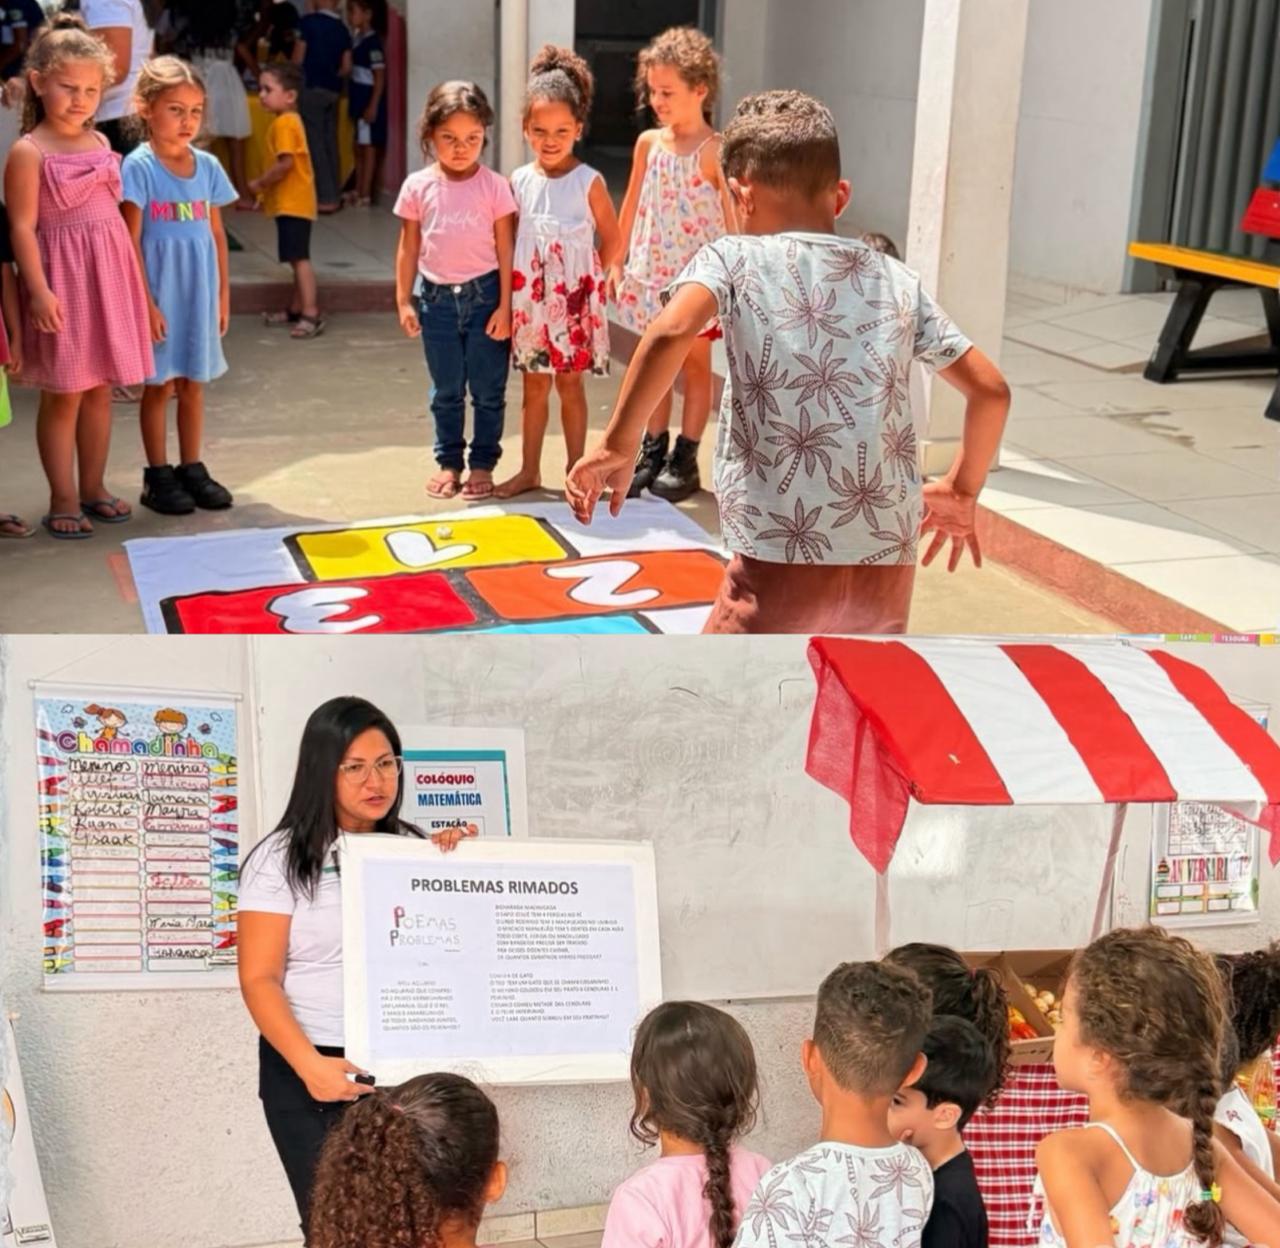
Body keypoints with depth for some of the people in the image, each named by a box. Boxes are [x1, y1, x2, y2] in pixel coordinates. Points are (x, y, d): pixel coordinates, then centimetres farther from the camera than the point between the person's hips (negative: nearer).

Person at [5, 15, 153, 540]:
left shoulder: (101, 143, 10)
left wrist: (132, 282, 14)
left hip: (108, 279, 6)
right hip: (61, 282, -6)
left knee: (99, 389, 13)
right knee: (62, 394, 1)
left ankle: (93, 486, 25)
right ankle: (63, 498, 10)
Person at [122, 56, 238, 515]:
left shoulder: (207, 166, 5)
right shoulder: (139, 166, -10)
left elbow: (216, 234, 10)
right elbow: (130, 241, -11)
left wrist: (222, 294, 8)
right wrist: (145, 302, -14)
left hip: (200, 294, 4)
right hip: (160, 296, -4)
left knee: (193, 385, 13)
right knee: (159, 386, 5)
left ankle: (192, 468, 24)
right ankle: (157, 475, 15)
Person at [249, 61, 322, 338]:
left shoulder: (284, 123, -15)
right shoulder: (289, 121, 16)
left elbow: (285, 163, -24)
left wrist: (259, 183, -12)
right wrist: (266, 190, 18)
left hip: (292, 203, -11)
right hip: (292, 202, 11)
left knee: (299, 258, -14)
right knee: (297, 259, 16)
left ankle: (311, 316, -17)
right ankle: (295, 310, 26)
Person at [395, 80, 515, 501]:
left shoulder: (494, 186, -5)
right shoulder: (418, 186, 0)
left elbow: (505, 249, -4)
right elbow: (408, 247, 6)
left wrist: (504, 305, -7)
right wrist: (404, 301, 4)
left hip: (484, 294, -2)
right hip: (436, 296, 2)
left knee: (488, 389, 6)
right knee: (446, 390, 12)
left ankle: (482, 464, 18)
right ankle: (449, 462, 24)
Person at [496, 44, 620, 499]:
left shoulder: (588, 182, -10)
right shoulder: (518, 181, -1)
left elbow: (613, 240, -3)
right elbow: (506, 238, 7)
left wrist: (587, 280, -3)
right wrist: (509, 289, 1)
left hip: (574, 299, -3)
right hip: (530, 296, 3)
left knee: (570, 384, 7)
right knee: (534, 386, 12)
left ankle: (576, 470, 18)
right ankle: (529, 469, 22)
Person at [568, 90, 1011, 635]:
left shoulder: (735, 259, 2)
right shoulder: (898, 281, 13)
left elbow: (670, 332, -20)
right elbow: (991, 391, 15)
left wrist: (618, 445, -13)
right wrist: (961, 493, 28)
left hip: (781, 563, -4)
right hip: (887, 567, 5)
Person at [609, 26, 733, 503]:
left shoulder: (714, 151, -13)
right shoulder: (648, 143, 3)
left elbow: (735, 216, -12)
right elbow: (632, 205, 12)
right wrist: (618, 262, 12)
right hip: (652, 270, 5)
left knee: (695, 363, 7)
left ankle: (685, 458, 14)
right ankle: (652, 450, 22)